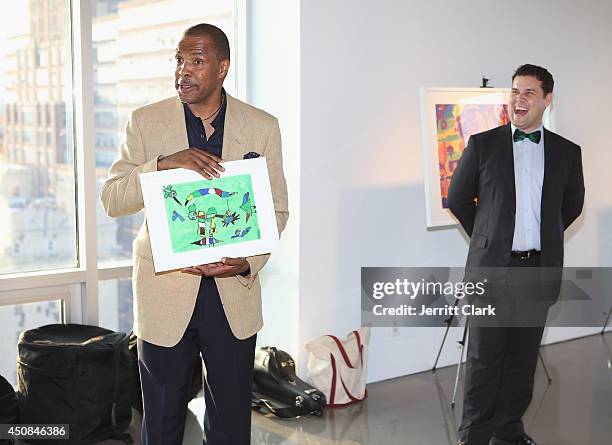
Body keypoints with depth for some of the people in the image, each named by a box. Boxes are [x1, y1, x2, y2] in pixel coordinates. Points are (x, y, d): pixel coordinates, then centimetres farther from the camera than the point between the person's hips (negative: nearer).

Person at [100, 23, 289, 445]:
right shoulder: (145, 122, -1)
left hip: (234, 291, 1)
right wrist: (164, 164, -22)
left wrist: (249, 263, -13)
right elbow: (111, 199, -5)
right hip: (165, 291, 0)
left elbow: (276, 209, 4)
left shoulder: (263, 126, 1)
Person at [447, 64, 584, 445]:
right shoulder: (483, 144, 0)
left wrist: (544, 237, 15)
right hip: (492, 267, -2)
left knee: (523, 357, 11)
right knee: (484, 357, 1)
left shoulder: (567, 152, 6)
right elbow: (458, 198, 8)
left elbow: (573, 204, 20)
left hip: (539, 268, 2)